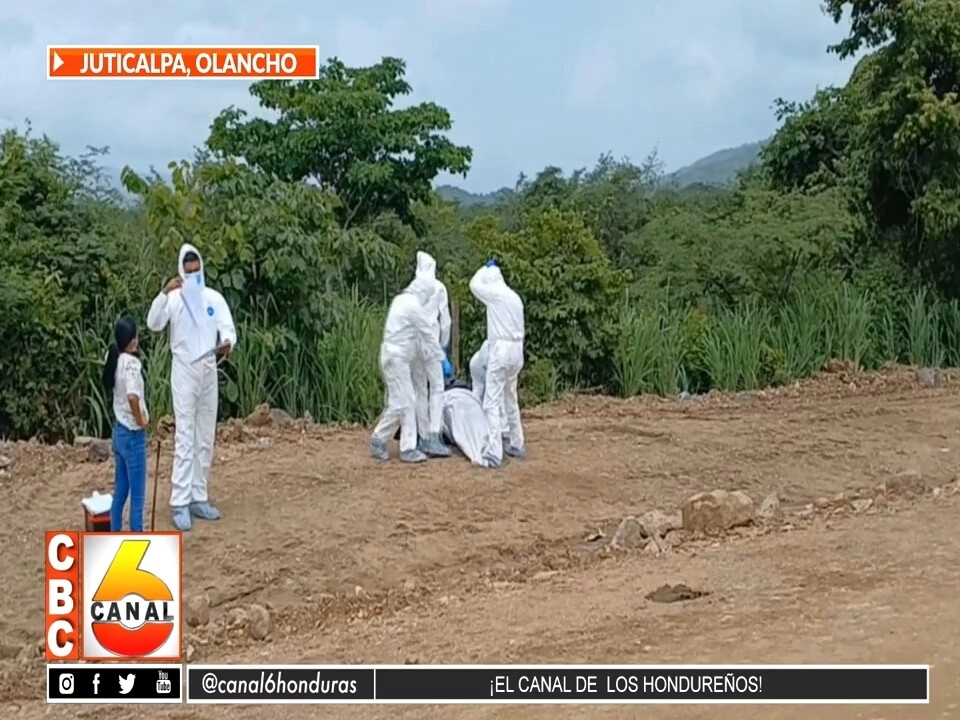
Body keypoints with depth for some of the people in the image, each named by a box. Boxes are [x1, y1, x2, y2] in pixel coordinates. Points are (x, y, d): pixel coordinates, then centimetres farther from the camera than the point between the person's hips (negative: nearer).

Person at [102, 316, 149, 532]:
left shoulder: (114, 359, 4)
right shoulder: (131, 363, -21)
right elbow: (132, 396, -36)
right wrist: (140, 420, -21)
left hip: (119, 431, 8)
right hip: (133, 434, -8)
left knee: (120, 491, 16)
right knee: (137, 495, 1)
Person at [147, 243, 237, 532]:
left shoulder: (214, 298, 4)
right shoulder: (174, 299, -5)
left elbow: (228, 328, -6)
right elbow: (154, 324, -20)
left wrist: (228, 343, -30)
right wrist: (164, 293, -32)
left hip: (209, 370, 4)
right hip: (184, 371, -4)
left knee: (206, 439, 9)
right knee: (185, 438, -8)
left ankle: (199, 498, 18)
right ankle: (180, 504, -7)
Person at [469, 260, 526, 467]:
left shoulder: (495, 293, -9)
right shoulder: (514, 297, 14)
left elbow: (474, 284, 6)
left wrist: (485, 269, 20)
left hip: (501, 350, -8)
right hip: (516, 350, 8)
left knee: (492, 404, -9)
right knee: (511, 401, 21)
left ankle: (494, 454, -15)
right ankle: (517, 446, 29)